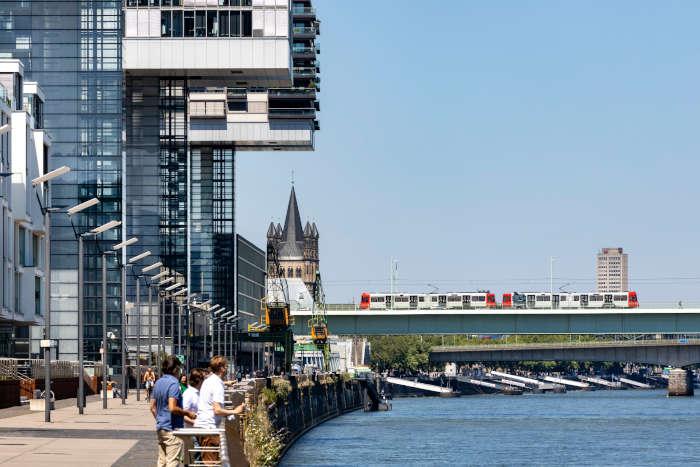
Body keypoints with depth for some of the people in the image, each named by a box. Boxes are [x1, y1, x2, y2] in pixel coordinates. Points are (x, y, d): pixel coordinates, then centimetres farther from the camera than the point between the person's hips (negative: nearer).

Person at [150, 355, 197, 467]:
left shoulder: (158, 383, 11)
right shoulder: (173, 383, -15)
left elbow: (153, 407, 16)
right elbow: (172, 408, -24)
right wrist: (187, 413, -11)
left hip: (160, 428, 8)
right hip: (172, 429, -8)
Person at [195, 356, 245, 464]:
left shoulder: (208, 381, 14)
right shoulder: (217, 385, -15)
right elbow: (217, 410, -22)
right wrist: (234, 411, -13)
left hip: (201, 424, 9)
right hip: (209, 427, -9)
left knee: (206, 461, 13)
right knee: (211, 462, -6)